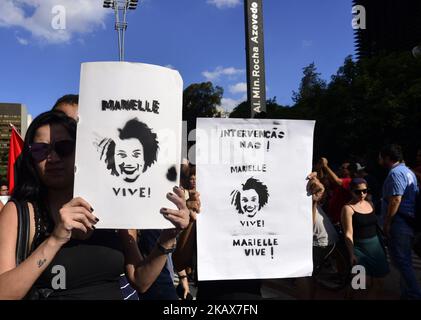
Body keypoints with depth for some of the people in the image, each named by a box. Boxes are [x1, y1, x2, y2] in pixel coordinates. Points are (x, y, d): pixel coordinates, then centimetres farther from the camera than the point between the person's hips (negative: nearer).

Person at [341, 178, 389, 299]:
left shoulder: (370, 204, 9)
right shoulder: (348, 208, -10)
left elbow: (376, 225, 16)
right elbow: (348, 234, -15)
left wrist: (383, 244, 13)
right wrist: (352, 254, -21)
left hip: (376, 245, 6)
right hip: (360, 248, -6)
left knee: (379, 282, 8)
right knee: (366, 283, -8)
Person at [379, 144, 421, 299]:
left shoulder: (395, 173, -16)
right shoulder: (408, 171, 17)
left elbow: (395, 200, -23)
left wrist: (387, 222, -18)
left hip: (399, 222, -11)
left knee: (400, 260, -4)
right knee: (405, 260, 17)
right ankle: (408, 292, 26)